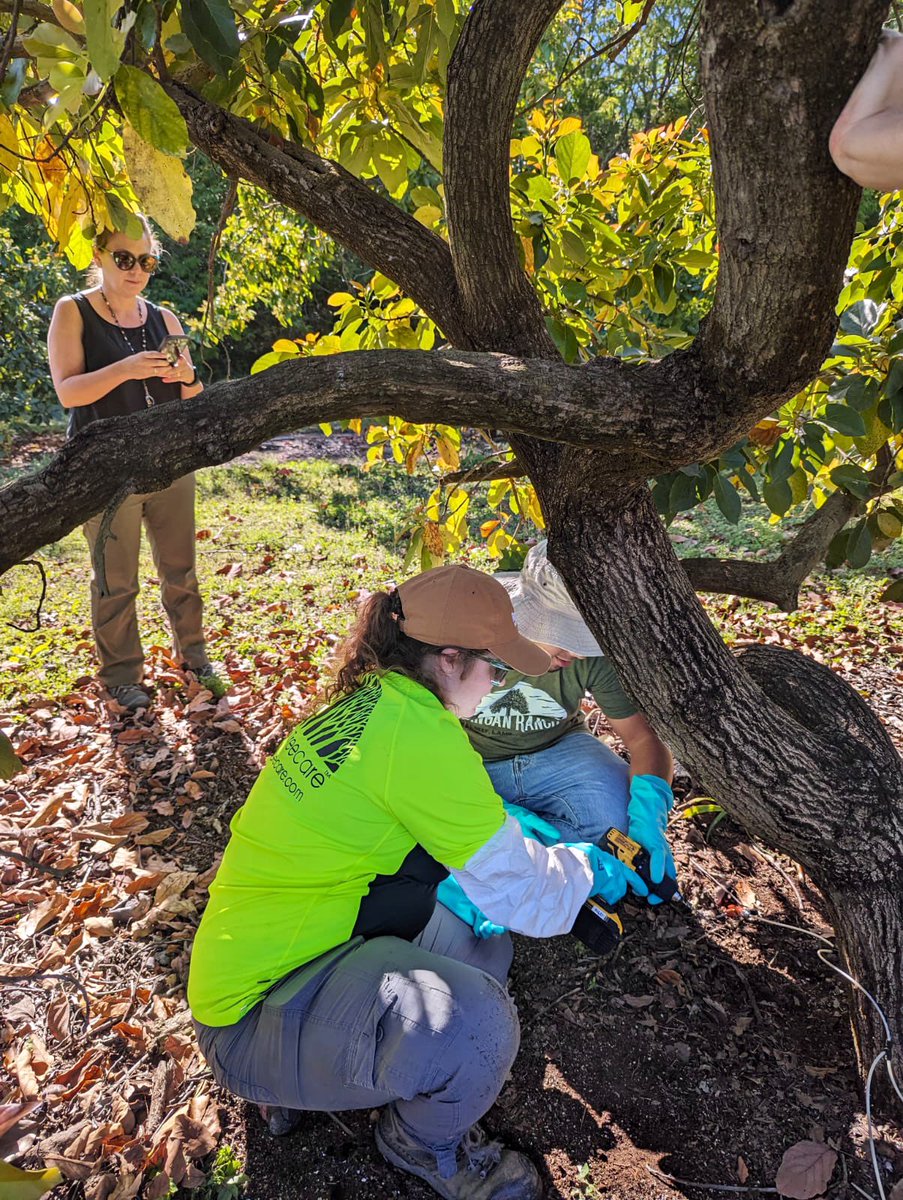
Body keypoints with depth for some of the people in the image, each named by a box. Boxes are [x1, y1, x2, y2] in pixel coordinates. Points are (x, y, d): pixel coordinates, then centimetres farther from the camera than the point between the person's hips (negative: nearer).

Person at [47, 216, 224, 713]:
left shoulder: (164, 318, 10)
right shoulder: (73, 312, -1)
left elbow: (192, 400, 12)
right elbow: (68, 391, -11)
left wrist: (187, 376, -12)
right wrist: (126, 368, -25)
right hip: (107, 468, -4)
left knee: (180, 568, 10)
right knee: (115, 582, 2)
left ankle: (193, 655, 26)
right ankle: (122, 676, 16)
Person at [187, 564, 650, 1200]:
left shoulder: (369, 701, 3)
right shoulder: (416, 730, -25)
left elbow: (463, 817, 19)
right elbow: (518, 891, -18)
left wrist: (566, 856, 15)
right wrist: (588, 868, 3)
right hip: (253, 1021, -9)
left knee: (468, 862, 6)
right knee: (476, 1022, -29)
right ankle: (425, 1142, 6)